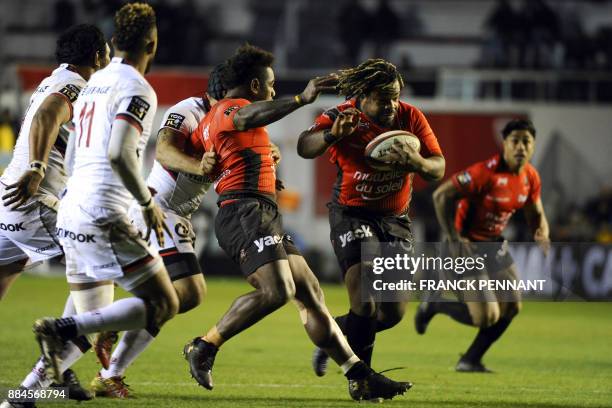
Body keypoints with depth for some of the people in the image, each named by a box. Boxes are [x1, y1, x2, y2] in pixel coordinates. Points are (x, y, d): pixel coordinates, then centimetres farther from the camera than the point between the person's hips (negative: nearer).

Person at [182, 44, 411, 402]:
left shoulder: (215, 115, 26)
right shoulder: (231, 107, -5)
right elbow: (249, 118, -31)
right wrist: (301, 99, -45)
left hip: (264, 217, 11)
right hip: (246, 210, -11)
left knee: (310, 293, 5)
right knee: (276, 291, -26)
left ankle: (360, 377, 2)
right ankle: (204, 348, -15)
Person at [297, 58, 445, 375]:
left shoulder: (411, 117, -6)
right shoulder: (342, 118, -16)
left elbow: (438, 169, -7)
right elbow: (304, 148, -33)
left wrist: (416, 162, -30)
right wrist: (331, 135, -54)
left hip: (395, 218, 5)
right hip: (352, 215, -5)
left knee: (393, 312, 4)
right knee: (365, 304, -20)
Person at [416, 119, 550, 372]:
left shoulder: (530, 177, -1)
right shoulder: (486, 172, -26)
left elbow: (536, 214, 14)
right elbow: (441, 196, -23)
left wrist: (541, 234, -10)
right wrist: (454, 239, -26)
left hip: (494, 244, 8)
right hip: (467, 245, -8)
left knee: (512, 306, 4)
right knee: (487, 316, -14)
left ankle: (471, 360, 22)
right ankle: (433, 306, 15)